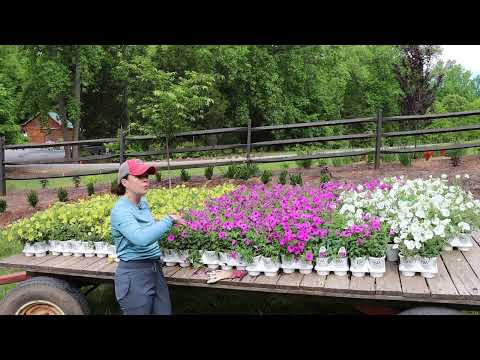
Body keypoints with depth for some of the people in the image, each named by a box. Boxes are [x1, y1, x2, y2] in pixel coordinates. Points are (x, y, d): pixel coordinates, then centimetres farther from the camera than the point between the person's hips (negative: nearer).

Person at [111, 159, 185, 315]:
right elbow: (141, 238, -35)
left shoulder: (143, 203, 7)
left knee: (165, 312, 12)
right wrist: (169, 220, -25)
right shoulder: (121, 210, -18)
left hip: (155, 270, 8)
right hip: (134, 275, -8)